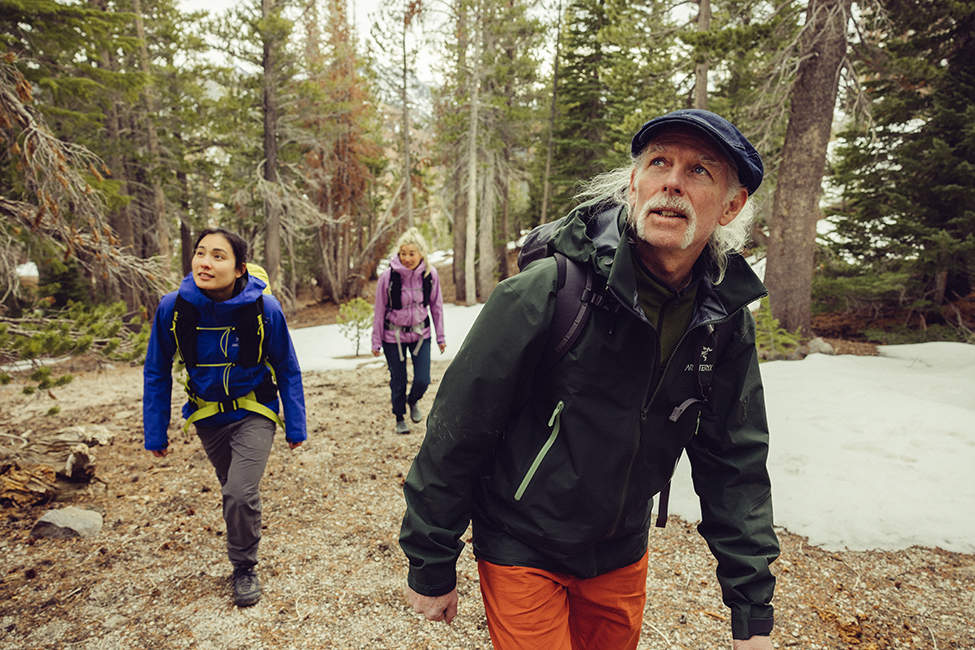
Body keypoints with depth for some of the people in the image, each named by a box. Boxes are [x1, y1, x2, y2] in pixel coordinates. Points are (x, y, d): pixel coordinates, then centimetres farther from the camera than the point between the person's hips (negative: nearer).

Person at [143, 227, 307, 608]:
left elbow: (288, 369, -9)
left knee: (241, 494, -13)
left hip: (254, 413, -3)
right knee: (234, 491, 18)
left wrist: (295, 426, -5)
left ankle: (245, 568, 16)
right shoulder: (173, 308, -18)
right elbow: (157, 372, -2)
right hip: (207, 414, 3)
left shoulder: (265, 309, -24)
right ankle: (245, 544, 50)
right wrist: (155, 432, 1)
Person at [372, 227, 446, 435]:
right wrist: (376, 341, -3)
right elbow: (379, 311, -7)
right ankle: (400, 418, 36)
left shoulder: (430, 274, -11)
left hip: (420, 333, 2)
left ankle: (413, 401, 34)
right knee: (398, 381, 9)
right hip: (393, 335, -2)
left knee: (422, 380, -2)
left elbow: (436, 306, 3)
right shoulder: (388, 276, -18)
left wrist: (440, 336, 6)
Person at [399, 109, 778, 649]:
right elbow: (456, 434, -19)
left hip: (622, 556, 6)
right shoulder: (545, 293, -26)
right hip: (523, 554, -5)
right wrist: (431, 568, -10)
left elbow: (734, 465, 0)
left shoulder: (727, 322, -9)